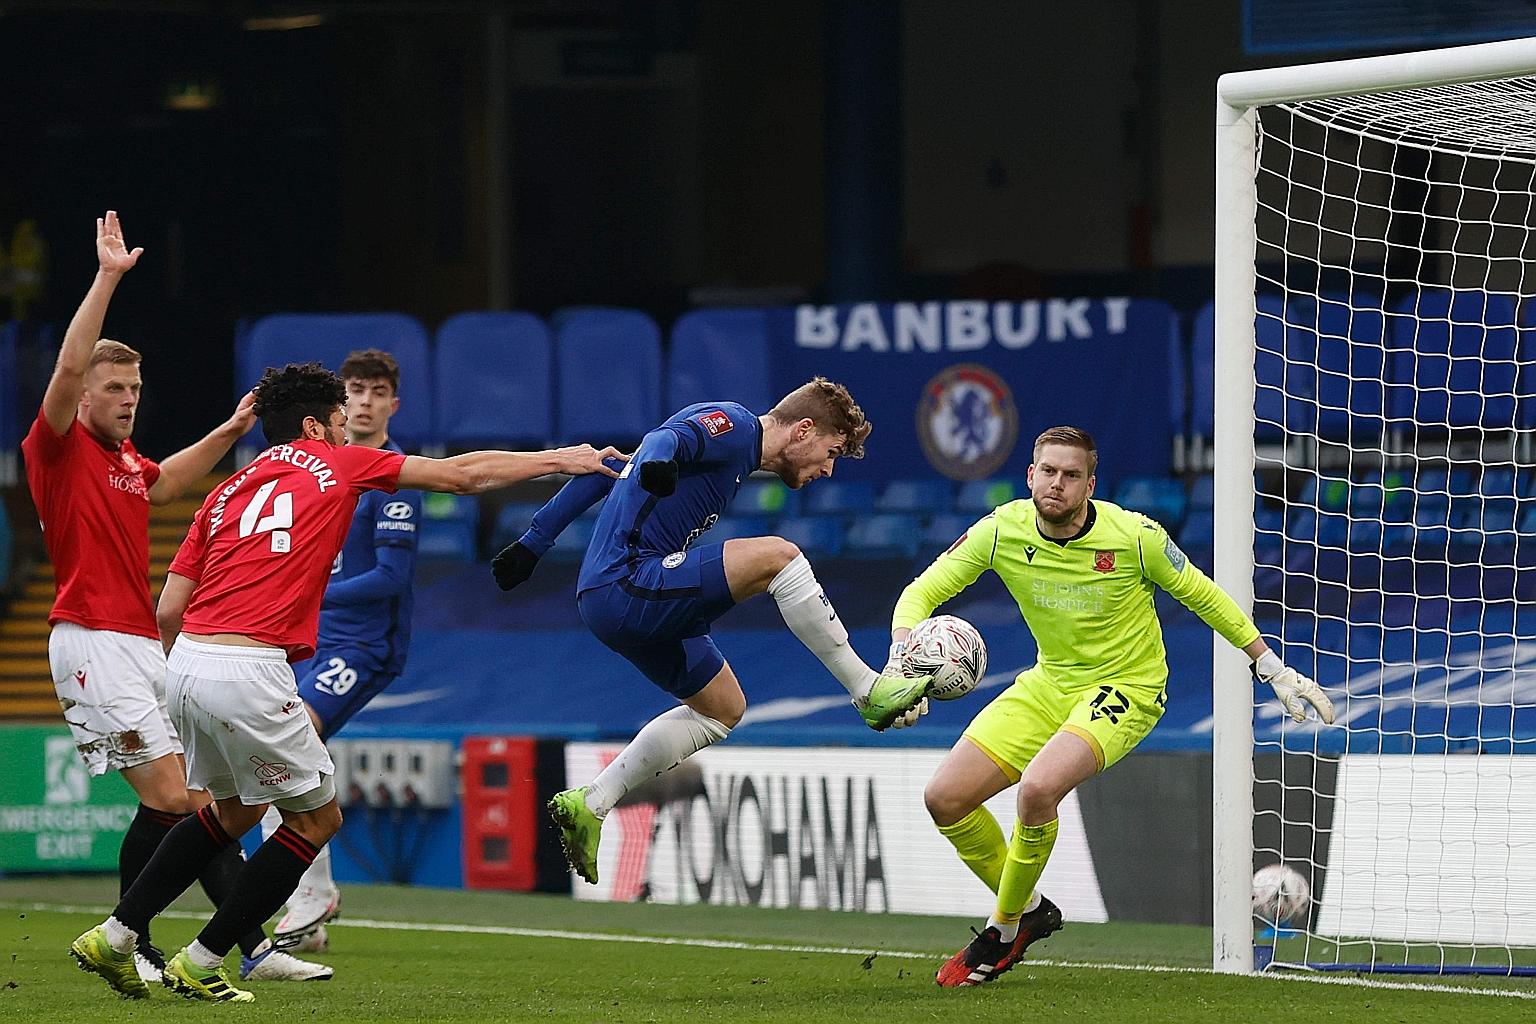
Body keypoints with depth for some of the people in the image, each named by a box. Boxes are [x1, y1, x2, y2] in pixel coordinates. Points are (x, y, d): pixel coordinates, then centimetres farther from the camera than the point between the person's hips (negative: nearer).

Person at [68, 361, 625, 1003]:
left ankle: (114, 936, 23)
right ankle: (200, 964, 12)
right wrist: (561, 460, 24)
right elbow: (463, 474, 14)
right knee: (317, 818, 11)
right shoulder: (337, 466, 8)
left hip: (187, 662, 7)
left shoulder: (228, 492, 20)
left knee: (234, 809, 28)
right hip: (249, 672, -7)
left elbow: (169, 610, 14)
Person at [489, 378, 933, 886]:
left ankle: (589, 806, 17)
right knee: (775, 556, -20)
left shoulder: (735, 450, 23)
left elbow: (605, 474, 25)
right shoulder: (731, 424, -5)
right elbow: (666, 438, -26)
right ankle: (868, 690, -13)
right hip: (627, 584, -11)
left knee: (723, 709, 20)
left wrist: (536, 540, 24)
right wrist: (657, 463, -50)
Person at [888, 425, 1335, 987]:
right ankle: (1030, 909, 17)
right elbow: (921, 593, -5)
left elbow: (1203, 596, -4)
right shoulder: (1001, 531, -12)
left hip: (1126, 688, -5)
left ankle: (1004, 930, -8)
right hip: (1049, 683, 5)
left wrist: (1275, 670, 0)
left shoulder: (1134, 536, -19)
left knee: (1038, 788, -31)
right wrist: (902, 659, -26)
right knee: (945, 798, -6)